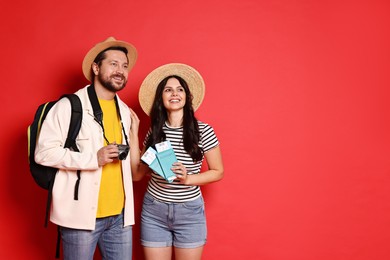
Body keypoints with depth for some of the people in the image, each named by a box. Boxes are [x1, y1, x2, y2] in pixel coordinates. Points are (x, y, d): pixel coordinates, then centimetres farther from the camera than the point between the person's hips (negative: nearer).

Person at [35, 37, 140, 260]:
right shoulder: (69, 106, -7)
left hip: (120, 215, 6)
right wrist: (94, 158, -20)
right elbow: (44, 152, -13)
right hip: (82, 214, -5)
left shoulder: (125, 111, 13)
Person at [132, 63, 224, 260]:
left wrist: (187, 179, -17)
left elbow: (218, 172, -1)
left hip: (190, 212, -2)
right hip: (154, 211, 2)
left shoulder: (203, 131, -8)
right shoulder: (154, 132, 1)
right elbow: (137, 175, 3)